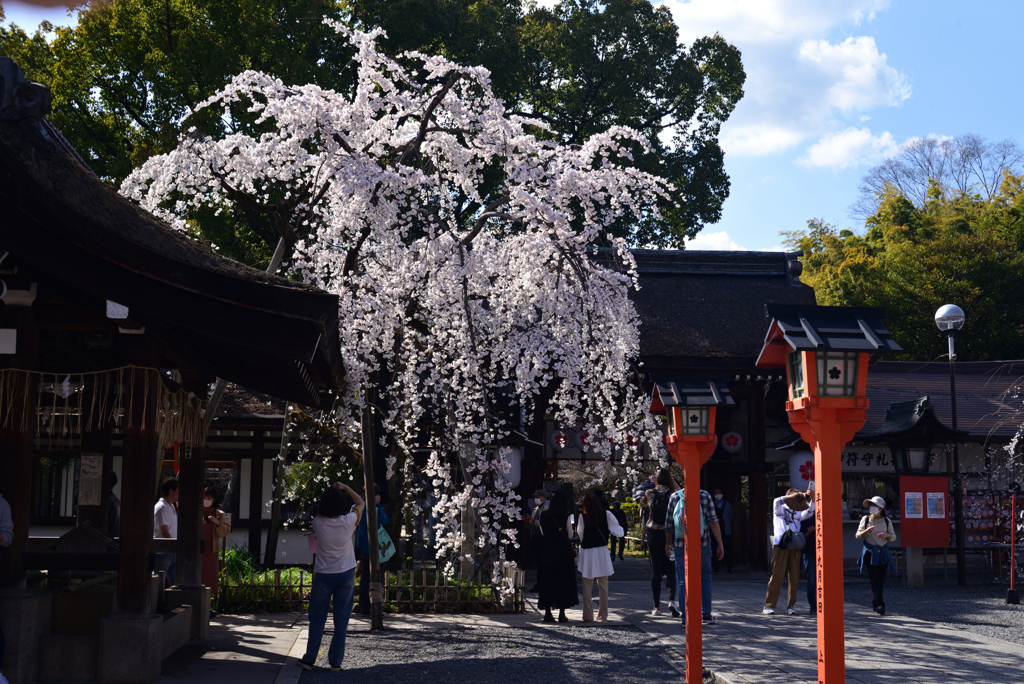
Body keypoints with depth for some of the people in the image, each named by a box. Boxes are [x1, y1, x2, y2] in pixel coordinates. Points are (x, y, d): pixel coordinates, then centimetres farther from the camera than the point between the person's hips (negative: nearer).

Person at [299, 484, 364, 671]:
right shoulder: (348, 522, -11)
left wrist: (330, 492, 11)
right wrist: (345, 487, 10)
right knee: (341, 619, 5)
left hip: (323, 576, 1)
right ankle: (336, 661, 6)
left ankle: (309, 659, 12)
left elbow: (319, 512, 15)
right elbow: (361, 503, 7)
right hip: (345, 576, 0)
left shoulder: (319, 523, -10)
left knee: (317, 618, 10)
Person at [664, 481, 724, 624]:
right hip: (702, 545, 0)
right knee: (705, 579, 15)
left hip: (681, 545, 0)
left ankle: (686, 617, 5)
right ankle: (706, 614, 15)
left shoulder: (675, 496, -3)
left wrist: (668, 543, 17)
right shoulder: (705, 496, -6)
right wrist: (720, 544, -5)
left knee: (683, 581, 7)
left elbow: (669, 524, 3)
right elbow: (713, 521, -9)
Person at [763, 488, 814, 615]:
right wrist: (794, 495, -6)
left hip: (795, 547, 5)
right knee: (777, 575, -8)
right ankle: (769, 606, -4)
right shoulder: (780, 509, 12)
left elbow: (810, 511, 14)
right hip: (781, 545, -5)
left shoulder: (798, 514, 25)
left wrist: (812, 499, 1)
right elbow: (777, 501, -9)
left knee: (794, 576, 1)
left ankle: (790, 606, 8)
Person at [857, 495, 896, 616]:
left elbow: (894, 537, 8)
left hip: (883, 554, 2)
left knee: (881, 580, 2)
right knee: (875, 580, -11)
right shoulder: (865, 519, 5)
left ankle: (875, 604, 18)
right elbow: (858, 535, 4)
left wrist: (886, 535, -14)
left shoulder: (886, 521, 7)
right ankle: (880, 604, -16)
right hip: (870, 553, -2)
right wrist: (866, 531, -17)